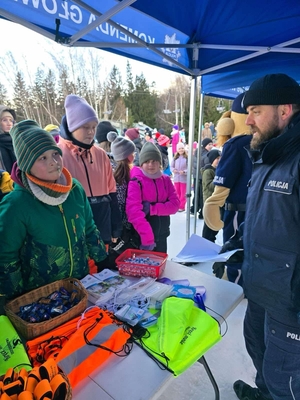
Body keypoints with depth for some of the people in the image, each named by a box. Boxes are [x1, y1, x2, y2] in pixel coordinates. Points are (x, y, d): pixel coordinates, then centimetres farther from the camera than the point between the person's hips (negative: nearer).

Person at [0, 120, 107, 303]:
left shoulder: (75, 188, -9)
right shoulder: (16, 204, -22)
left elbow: (90, 229, 3)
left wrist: (102, 261, 6)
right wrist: (18, 298, -7)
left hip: (81, 280, 4)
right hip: (39, 292, -4)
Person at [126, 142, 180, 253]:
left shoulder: (166, 180, 4)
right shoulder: (136, 181, -12)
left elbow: (175, 204, -3)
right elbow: (134, 211, -22)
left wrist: (152, 209, -18)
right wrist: (147, 237, -29)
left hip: (161, 235, 5)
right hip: (142, 236, -5)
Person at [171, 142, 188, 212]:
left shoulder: (187, 157, -10)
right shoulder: (175, 158, 6)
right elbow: (171, 166, 8)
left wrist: (184, 172, -25)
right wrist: (173, 170, -12)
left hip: (184, 178, -4)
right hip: (176, 178, 5)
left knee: (183, 193, 5)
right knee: (177, 193, 13)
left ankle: (181, 206, 14)